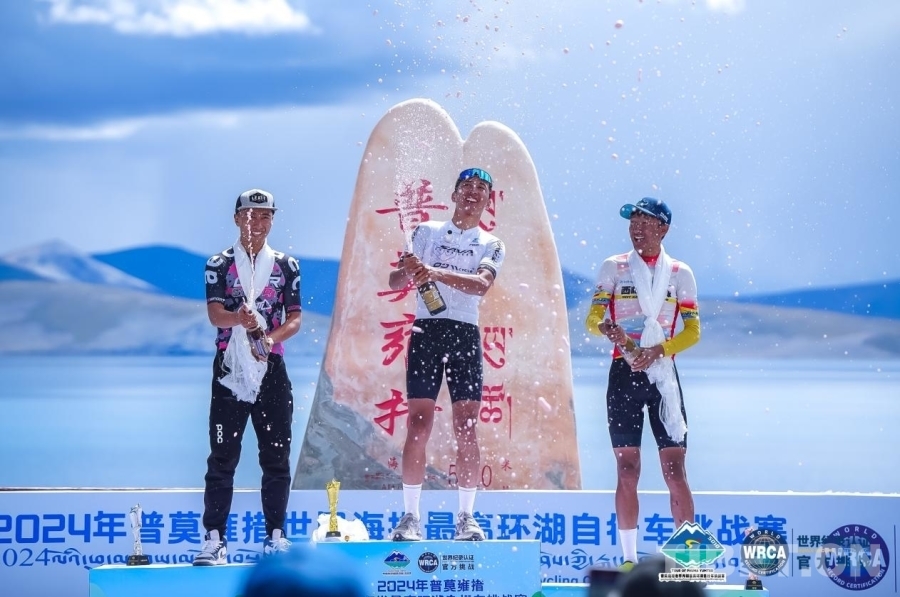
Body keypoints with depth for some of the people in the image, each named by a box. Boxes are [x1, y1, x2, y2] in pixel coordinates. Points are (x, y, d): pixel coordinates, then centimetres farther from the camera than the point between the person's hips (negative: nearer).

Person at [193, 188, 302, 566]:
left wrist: (272, 336, -15)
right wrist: (239, 318, -29)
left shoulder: (287, 266, 11)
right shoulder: (219, 265, 6)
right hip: (230, 368, -1)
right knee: (222, 456, -4)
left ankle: (276, 535, 8)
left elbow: (295, 319, 5)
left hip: (271, 368, 2)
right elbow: (214, 313, -7)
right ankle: (214, 538, -5)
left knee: (276, 455, 1)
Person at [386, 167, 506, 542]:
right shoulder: (427, 232, 11)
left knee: (466, 426, -3)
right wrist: (408, 271, -17)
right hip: (427, 330, 0)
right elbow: (394, 281, 7)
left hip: (465, 335, 0)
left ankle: (466, 517, 2)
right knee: (418, 424, -6)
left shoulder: (492, 246, 9)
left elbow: (482, 284, -11)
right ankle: (410, 517, -4)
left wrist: (438, 273, -27)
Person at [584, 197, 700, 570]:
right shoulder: (613, 267, 7)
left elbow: (692, 331, 4)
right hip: (624, 372, 0)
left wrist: (658, 350, -12)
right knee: (627, 469, 0)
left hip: (662, 371, 0)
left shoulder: (680, 273, 6)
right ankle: (629, 558, 3)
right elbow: (592, 318, 3)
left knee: (675, 469, -5)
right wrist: (608, 328, -20)